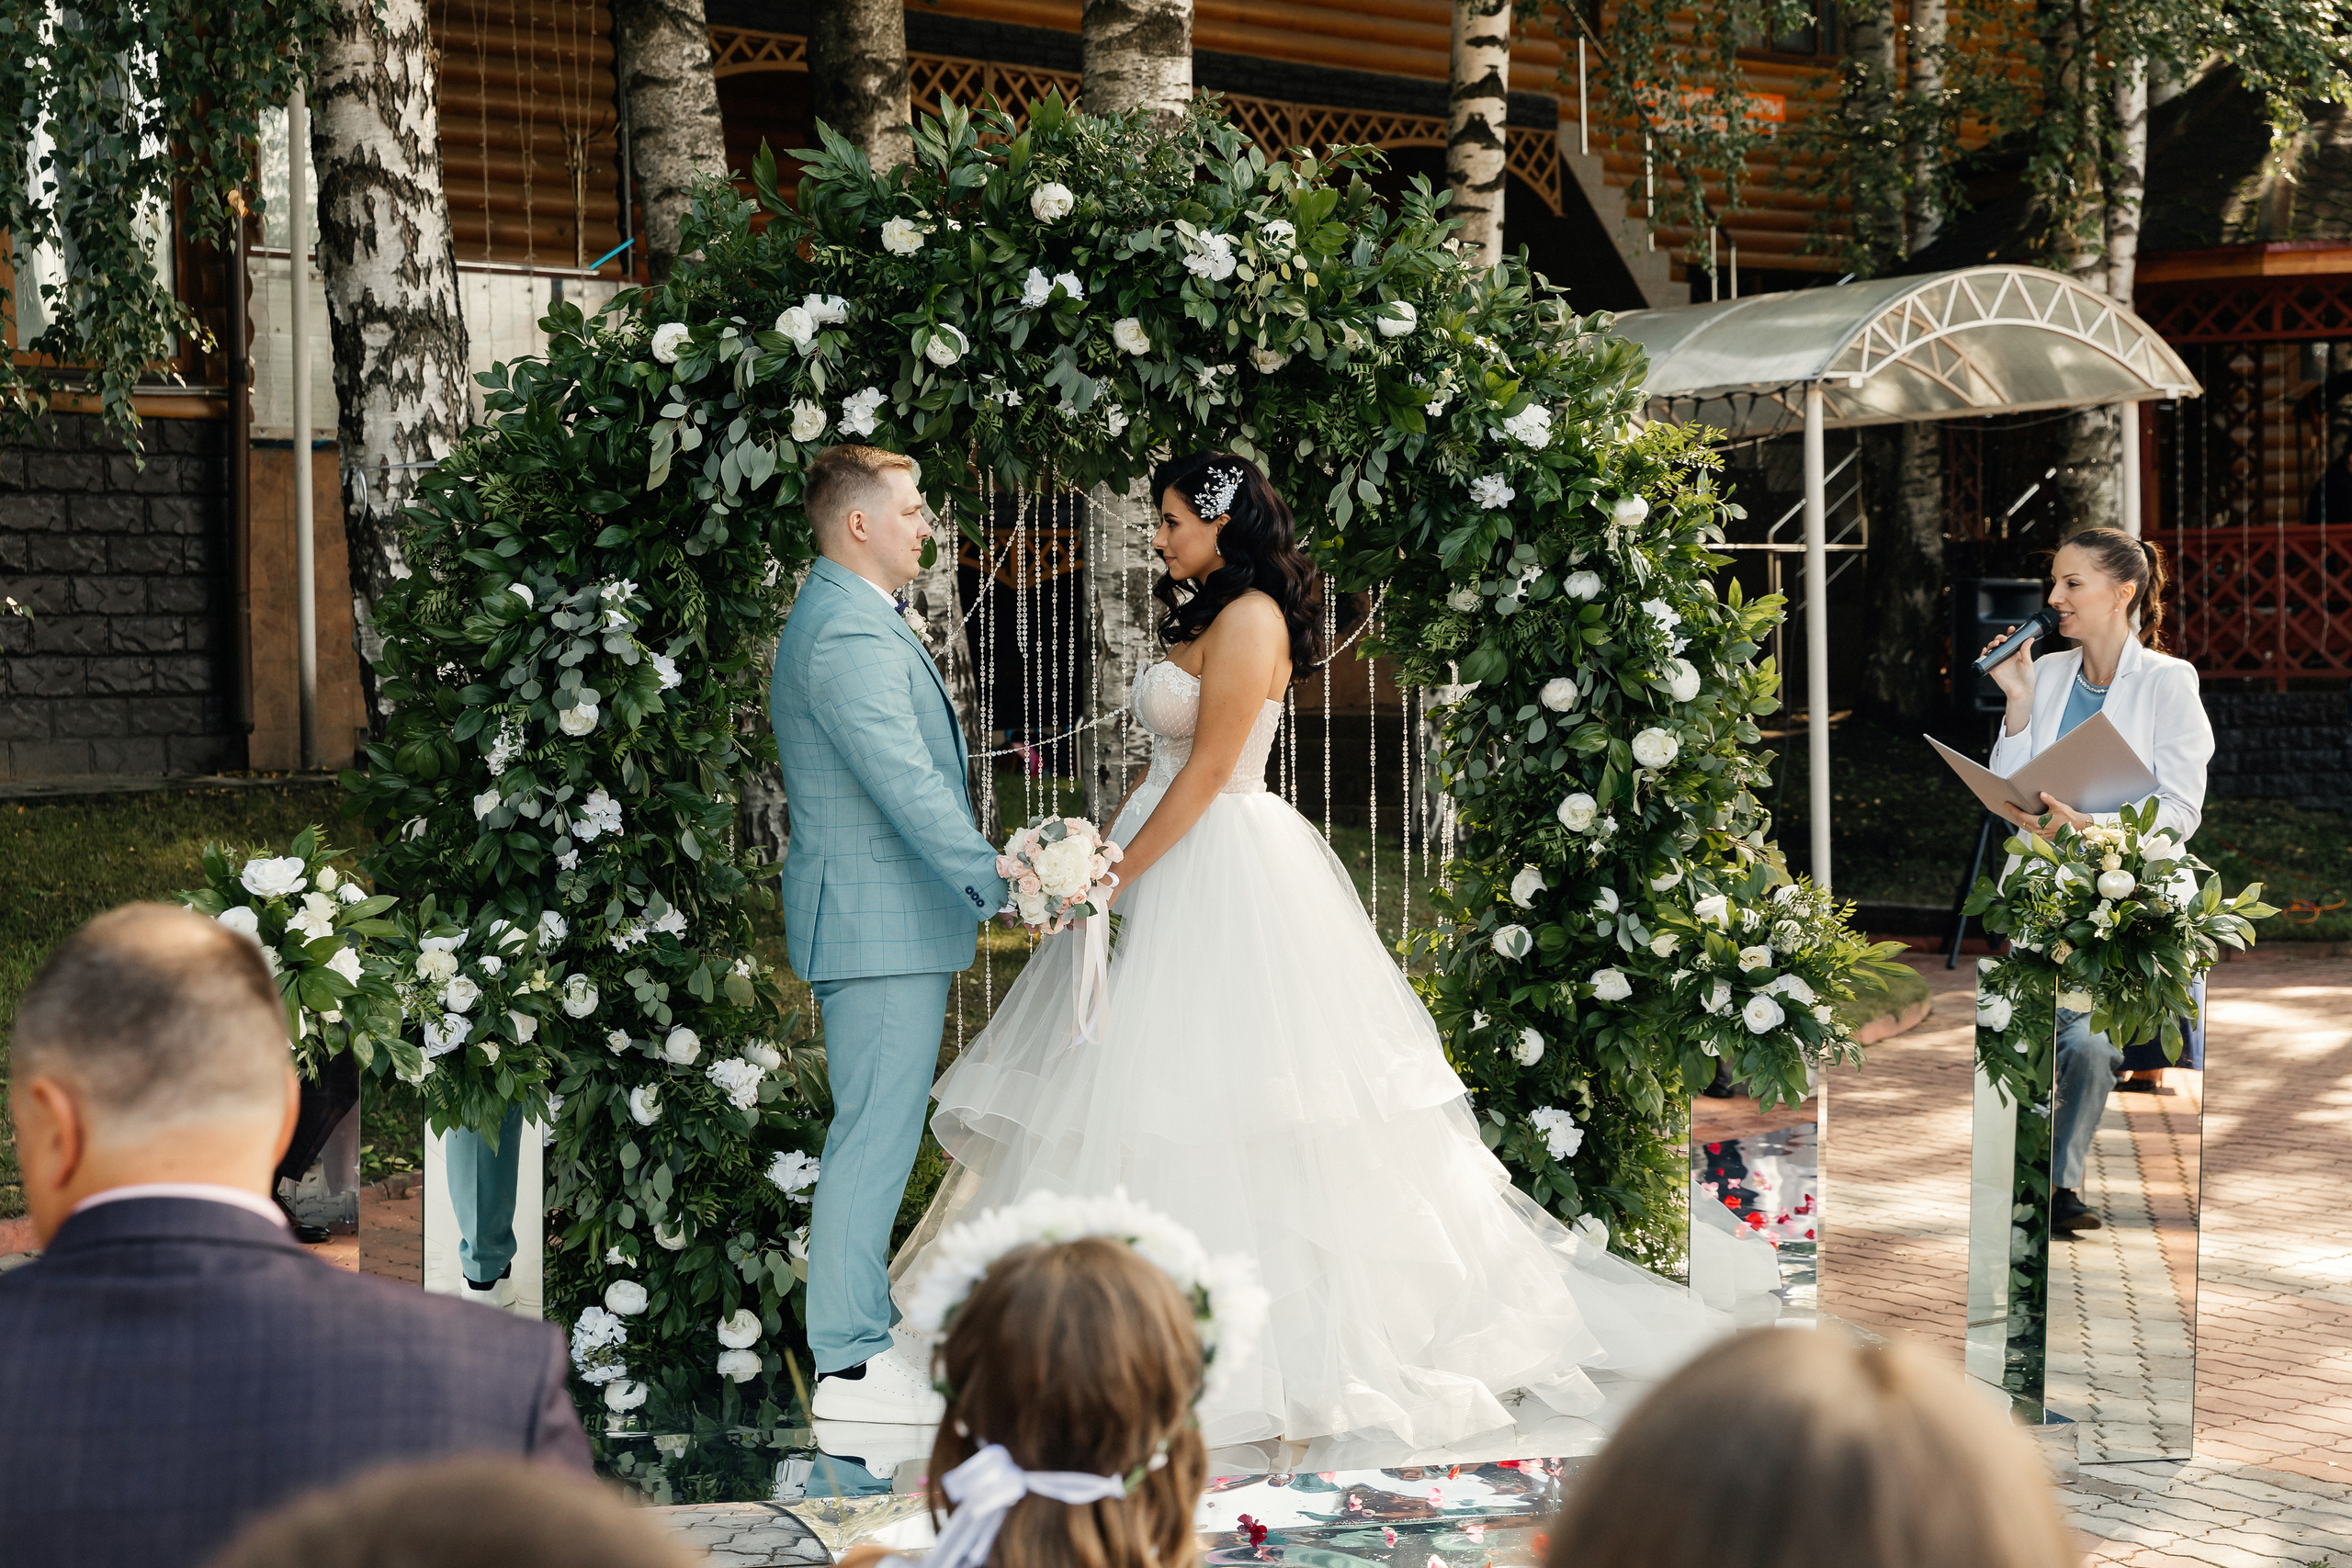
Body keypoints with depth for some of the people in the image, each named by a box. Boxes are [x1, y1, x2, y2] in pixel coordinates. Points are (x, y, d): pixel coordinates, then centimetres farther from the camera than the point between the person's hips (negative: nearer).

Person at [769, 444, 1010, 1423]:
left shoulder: (844, 617, 17)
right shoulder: (851, 635, -19)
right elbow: (910, 788, -25)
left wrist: (985, 880, 22)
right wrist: (1003, 887, -24)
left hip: (878, 922, 11)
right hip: (881, 924, -11)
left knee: (874, 1134, 16)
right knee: (875, 1137, -6)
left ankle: (859, 1331, 24)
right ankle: (851, 1363, -1)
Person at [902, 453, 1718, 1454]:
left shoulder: (1250, 619, -14)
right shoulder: (1204, 619, 16)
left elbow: (1208, 772, -19)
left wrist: (1118, 876, -17)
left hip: (1224, 875, -10)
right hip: (1177, 861, 10)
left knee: (1225, 1095, -7)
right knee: (1165, 1083, 10)